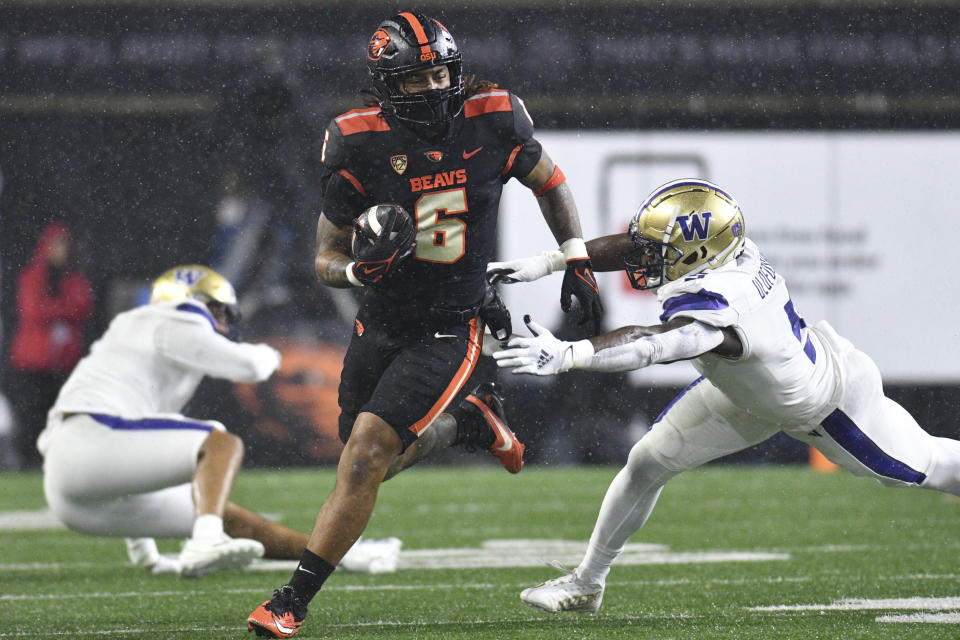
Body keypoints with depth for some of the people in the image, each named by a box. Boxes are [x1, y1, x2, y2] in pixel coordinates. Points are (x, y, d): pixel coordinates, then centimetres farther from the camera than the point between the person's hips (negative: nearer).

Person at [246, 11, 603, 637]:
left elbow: (549, 181, 13)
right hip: (382, 322, 3)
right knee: (376, 460, 16)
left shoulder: (492, 122, -10)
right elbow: (326, 258, -5)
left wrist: (578, 261, 10)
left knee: (365, 458, -15)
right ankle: (471, 423, 44)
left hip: (450, 329, -3)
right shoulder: (362, 145, -12)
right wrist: (360, 269, -27)